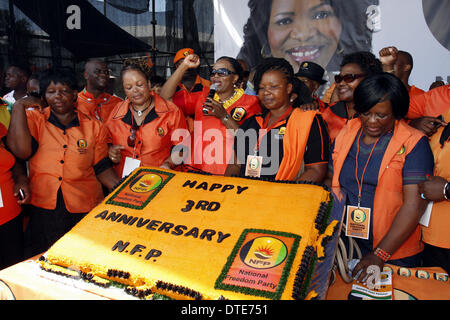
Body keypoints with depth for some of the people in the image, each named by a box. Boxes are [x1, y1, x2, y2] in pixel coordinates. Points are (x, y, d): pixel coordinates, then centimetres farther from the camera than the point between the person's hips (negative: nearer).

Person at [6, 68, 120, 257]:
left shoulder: (94, 126, 8)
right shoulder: (34, 119, 8)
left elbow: (102, 168, 8)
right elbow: (20, 150, -12)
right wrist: (19, 106, -5)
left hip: (85, 208, 0)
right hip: (42, 208, 0)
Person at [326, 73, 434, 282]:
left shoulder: (413, 143, -8)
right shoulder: (345, 135, 4)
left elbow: (414, 205, -15)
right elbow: (330, 182, 6)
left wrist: (379, 255, -21)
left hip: (394, 252, -3)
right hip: (344, 247, 4)